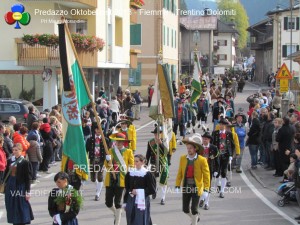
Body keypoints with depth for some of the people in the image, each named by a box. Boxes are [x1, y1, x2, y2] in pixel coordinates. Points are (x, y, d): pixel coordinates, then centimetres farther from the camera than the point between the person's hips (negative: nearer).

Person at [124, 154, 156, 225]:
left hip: (142, 202, -5)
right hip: (131, 202, 5)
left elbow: (152, 189, -9)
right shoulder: (130, 174, 7)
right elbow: (126, 189, 12)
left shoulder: (147, 174, -8)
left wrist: (139, 192, -15)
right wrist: (125, 203, 10)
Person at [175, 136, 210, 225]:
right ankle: (195, 218, 40)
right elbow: (180, 173, 4)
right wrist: (177, 186, -1)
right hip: (186, 188, 4)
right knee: (185, 209, 9)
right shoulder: (183, 158, 0)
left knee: (194, 209, -4)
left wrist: (206, 190, -14)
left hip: (196, 188, -4)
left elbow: (206, 176, -10)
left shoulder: (202, 160, -11)